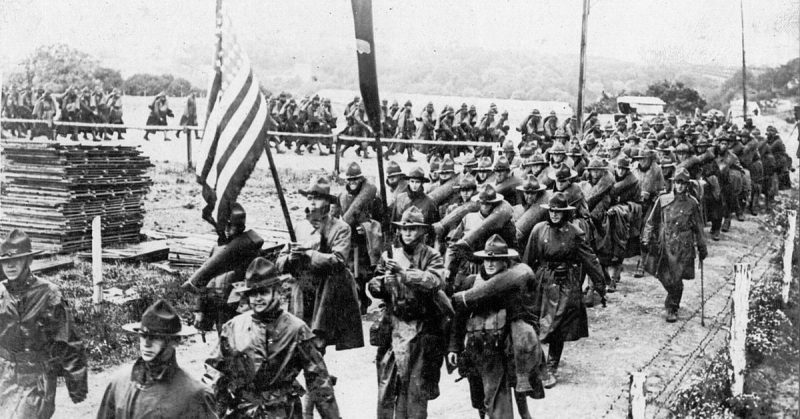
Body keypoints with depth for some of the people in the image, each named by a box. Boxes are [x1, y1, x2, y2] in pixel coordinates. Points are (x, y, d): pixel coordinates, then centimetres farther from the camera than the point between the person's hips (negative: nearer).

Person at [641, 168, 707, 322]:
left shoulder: (692, 203, 3)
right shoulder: (662, 200, 3)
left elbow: (698, 228, 9)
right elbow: (652, 222, 9)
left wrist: (702, 248, 10)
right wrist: (646, 239, 1)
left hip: (683, 247, -1)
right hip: (663, 245, 1)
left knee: (676, 279, -4)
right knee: (664, 277, 4)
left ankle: (672, 309, 15)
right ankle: (672, 301, 33)